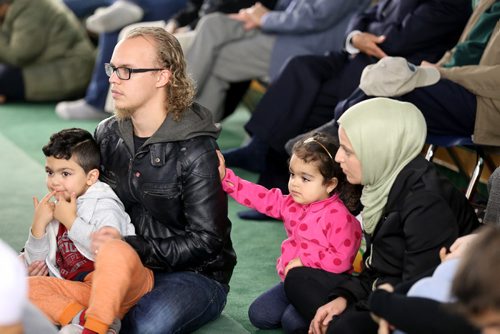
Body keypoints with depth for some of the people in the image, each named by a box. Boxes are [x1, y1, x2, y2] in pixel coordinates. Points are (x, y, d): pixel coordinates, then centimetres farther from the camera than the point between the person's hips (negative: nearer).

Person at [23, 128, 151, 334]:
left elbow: (111, 249, -20)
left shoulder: (103, 205, 1)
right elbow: (36, 264, 20)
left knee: (114, 251, -38)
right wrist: (39, 224, 7)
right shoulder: (54, 211, 21)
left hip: (123, 287, -6)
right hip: (84, 291, 6)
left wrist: (71, 221, -12)